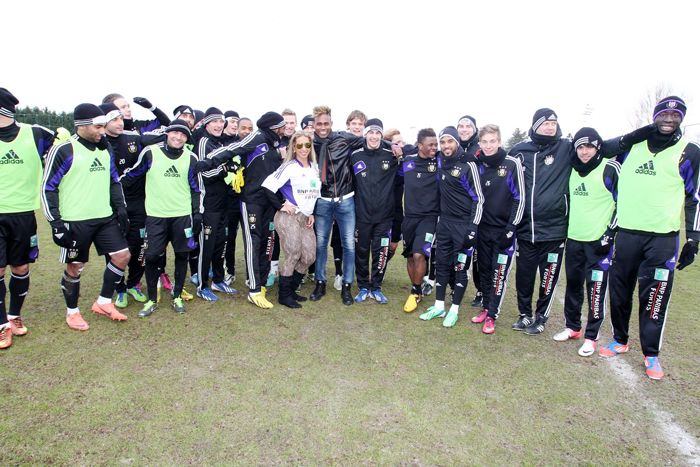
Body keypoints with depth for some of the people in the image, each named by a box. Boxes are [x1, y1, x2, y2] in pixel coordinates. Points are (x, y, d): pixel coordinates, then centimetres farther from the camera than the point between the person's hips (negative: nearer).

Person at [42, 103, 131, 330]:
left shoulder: (105, 149, 10)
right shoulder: (63, 150, -9)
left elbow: (114, 182, 19)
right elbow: (48, 187, -7)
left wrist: (121, 209, 9)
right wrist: (56, 222, -12)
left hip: (106, 218, 6)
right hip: (75, 222, -6)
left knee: (122, 256, 1)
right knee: (74, 267, 6)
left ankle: (103, 302, 19)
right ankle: (72, 312, 27)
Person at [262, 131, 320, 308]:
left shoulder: (314, 167, 15)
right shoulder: (289, 166, -6)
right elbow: (268, 185, -13)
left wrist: (312, 213, 12)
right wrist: (280, 206, -11)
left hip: (305, 218, 7)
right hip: (289, 217, -7)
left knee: (309, 257, 6)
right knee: (293, 256, -7)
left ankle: (291, 289, 23)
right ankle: (284, 295, 8)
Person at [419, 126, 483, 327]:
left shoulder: (468, 165, -10)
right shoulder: (440, 161, 5)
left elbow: (478, 198, -10)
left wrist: (473, 227, -15)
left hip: (464, 225, -5)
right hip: (444, 222, 6)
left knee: (461, 267, 3)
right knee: (442, 264, 10)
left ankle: (454, 310, 14)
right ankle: (439, 306, 20)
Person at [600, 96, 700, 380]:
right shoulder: (632, 146, 10)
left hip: (662, 238, -2)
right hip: (627, 232, 3)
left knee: (655, 297, -1)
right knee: (619, 290, 9)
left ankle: (651, 354, 15)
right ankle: (620, 340, 27)